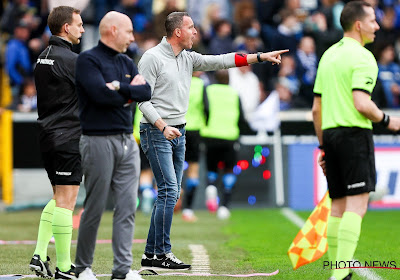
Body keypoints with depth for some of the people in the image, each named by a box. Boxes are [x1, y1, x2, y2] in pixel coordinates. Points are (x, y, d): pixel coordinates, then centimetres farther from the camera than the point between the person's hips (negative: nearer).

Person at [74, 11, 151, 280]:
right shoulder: (88, 60, -5)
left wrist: (120, 88, -10)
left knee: (128, 207, 0)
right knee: (95, 208, -1)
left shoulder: (127, 62, 17)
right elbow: (101, 94, -19)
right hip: (99, 141, -7)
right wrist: (130, 91, -4)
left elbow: (146, 91, 5)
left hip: (128, 140, 7)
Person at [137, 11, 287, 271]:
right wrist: (162, 126, -22)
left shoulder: (188, 59, 13)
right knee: (169, 191, -14)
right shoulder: (152, 58, -9)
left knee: (170, 194, 7)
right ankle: (163, 254, -11)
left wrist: (261, 57, 6)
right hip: (156, 131, -8)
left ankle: (151, 254, 10)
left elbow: (220, 61, 11)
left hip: (178, 132, 8)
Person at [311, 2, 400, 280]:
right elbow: (361, 103, -20)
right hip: (355, 133, -8)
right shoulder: (362, 56, -9)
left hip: (330, 132, 8)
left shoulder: (328, 55, 17)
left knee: (338, 207, 9)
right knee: (356, 205, -10)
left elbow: (317, 108, 18)